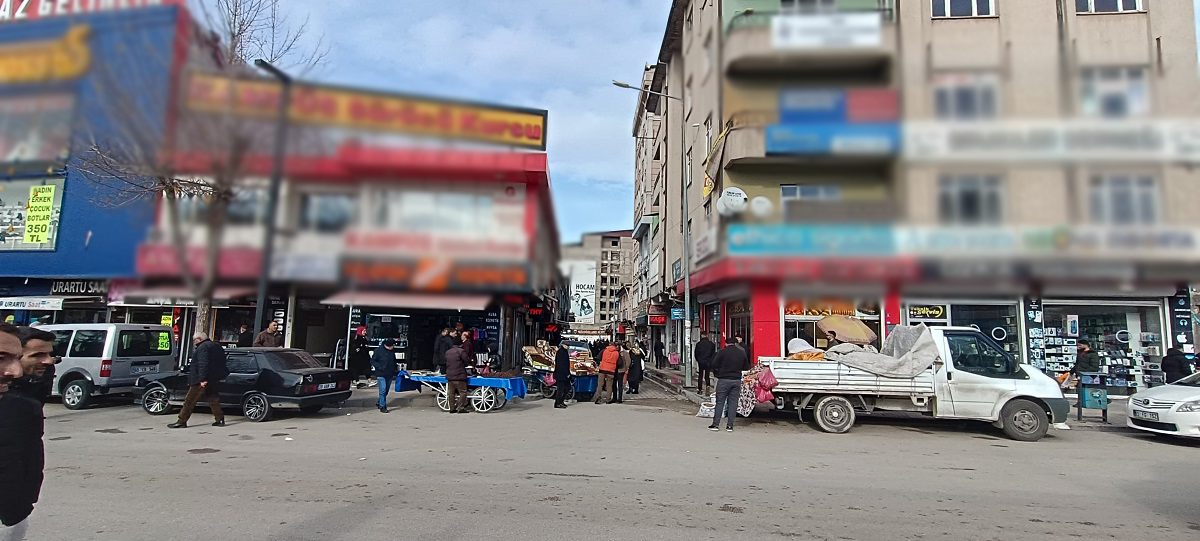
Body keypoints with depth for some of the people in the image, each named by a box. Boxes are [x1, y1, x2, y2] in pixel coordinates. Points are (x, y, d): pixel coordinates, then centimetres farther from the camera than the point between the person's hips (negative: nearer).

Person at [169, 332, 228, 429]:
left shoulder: (203, 347, -13)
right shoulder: (217, 346, 16)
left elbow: (203, 364, -23)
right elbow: (222, 363, 22)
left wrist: (203, 379, -25)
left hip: (202, 380, -9)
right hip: (214, 380, 9)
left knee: (190, 401, 0)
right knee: (213, 400, 10)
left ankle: (182, 421, 4)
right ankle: (220, 419, 5)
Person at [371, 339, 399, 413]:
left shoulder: (392, 351, 8)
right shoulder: (378, 350, -10)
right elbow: (373, 361, -8)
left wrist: (396, 367, 9)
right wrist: (380, 367, -19)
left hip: (390, 375, 6)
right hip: (381, 374, -6)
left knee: (386, 390, 15)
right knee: (383, 390, -11)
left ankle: (379, 403, 33)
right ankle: (382, 407, -6)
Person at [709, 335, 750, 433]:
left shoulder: (722, 352, -7)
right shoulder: (742, 353, 4)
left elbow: (714, 365, -6)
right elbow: (746, 367, 12)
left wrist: (716, 374, 12)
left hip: (724, 380, -3)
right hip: (737, 380, 3)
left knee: (720, 402, 2)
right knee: (733, 402, 8)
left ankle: (715, 424, 1)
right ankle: (730, 425, 6)